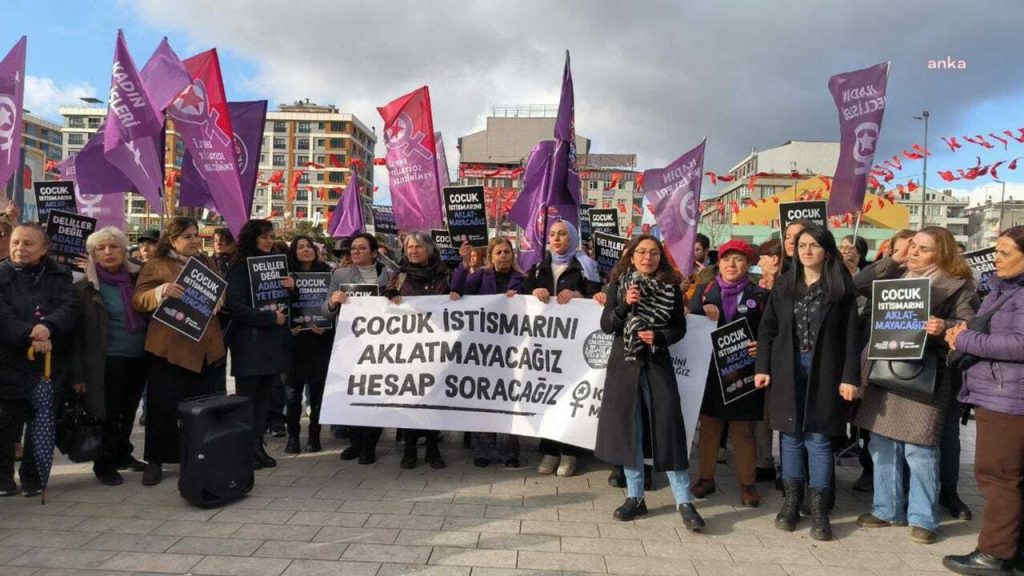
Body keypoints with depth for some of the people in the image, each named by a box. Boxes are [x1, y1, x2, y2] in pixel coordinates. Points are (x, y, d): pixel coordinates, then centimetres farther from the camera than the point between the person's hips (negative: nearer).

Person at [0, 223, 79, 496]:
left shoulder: (59, 276, 4)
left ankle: (33, 476, 23)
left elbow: (71, 308, -10)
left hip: (50, 364, 1)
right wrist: (29, 337, -28)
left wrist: (48, 326, -30)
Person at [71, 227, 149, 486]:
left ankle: (123, 454, 33)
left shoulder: (137, 277, 6)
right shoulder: (85, 287, -5)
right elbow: (77, 332, -6)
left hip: (139, 359, 4)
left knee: (129, 413, 16)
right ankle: (105, 465, 19)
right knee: (109, 415, 4)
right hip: (108, 362, -4)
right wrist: (78, 373, -9)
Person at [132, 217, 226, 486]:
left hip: (206, 346, 5)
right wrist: (161, 291, -25)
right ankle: (155, 461, 14)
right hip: (170, 346, -4)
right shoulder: (156, 265, -1)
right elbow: (137, 300, -7)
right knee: (163, 406, 0)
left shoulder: (206, 262, 14)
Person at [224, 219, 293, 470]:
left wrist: (292, 286, -3)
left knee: (263, 396, 9)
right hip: (249, 342, -6)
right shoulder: (239, 267, -4)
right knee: (246, 398, 1)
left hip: (273, 341, 6)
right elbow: (235, 307, -12)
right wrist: (270, 318, -16)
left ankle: (257, 446, 17)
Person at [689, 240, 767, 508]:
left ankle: (747, 483, 19)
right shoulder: (705, 290, 7)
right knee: (708, 426, 10)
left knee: (743, 430, 6)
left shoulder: (760, 295, 2)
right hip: (710, 370, 2)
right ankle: (706, 478, 23)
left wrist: (761, 346, -18)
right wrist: (705, 316, -15)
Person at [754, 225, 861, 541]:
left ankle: (819, 511, 10)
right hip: (788, 369, 2)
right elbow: (767, 328, 7)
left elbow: (850, 335, -2)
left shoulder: (841, 288, 0)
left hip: (824, 371, -2)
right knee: (791, 435, 8)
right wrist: (762, 367, 0)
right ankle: (791, 502, 19)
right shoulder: (784, 285, 7)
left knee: (818, 437, 1)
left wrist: (850, 377, -8)